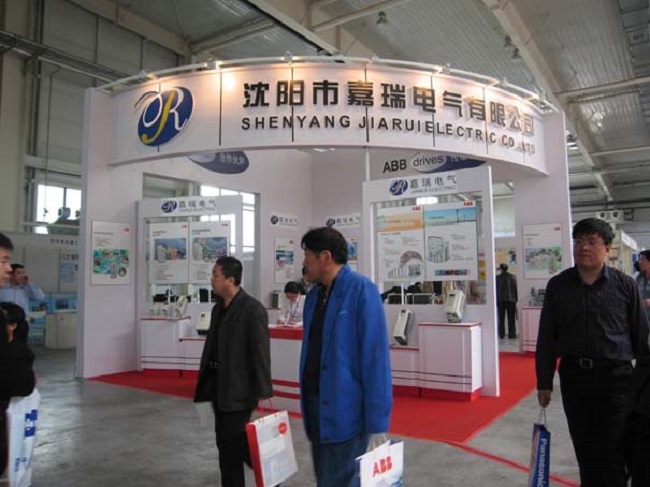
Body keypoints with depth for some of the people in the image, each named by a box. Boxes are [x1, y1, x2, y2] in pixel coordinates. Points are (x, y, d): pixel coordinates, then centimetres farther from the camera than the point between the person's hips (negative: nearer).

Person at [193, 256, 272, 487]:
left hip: (239, 387, -8)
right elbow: (212, 345, 14)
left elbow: (261, 352, -17)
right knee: (225, 442, 13)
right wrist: (205, 380, 15)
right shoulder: (218, 308, 10)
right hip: (219, 385, 8)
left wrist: (263, 392, -17)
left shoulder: (252, 309, -15)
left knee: (234, 439, -3)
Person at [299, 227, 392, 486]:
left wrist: (377, 423, -17)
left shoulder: (361, 290, -15)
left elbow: (375, 357, -17)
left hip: (346, 412, -7)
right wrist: (306, 401, 12)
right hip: (316, 407, 8)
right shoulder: (314, 295, 7)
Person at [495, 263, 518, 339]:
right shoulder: (513, 277, -1)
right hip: (511, 300, 1)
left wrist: (496, 301, 7)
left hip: (501, 301, -1)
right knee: (511, 319, 6)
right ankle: (512, 335, 5)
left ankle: (501, 335, 4)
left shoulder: (497, 278, -5)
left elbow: (496, 290, -1)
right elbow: (516, 289, 2)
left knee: (501, 319, 5)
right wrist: (516, 299, 10)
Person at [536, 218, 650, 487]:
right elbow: (546, 338, 3)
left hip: (615, 377, -2)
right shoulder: (557, 286, 1)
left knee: (610, 455, 0)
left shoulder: (625, 285, -2)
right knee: (584, 450, 16)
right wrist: (544, 383, 3)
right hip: (573, 377, 2)